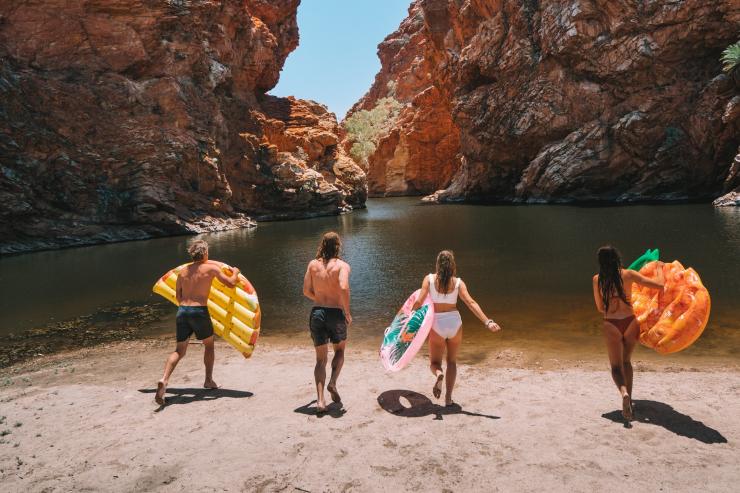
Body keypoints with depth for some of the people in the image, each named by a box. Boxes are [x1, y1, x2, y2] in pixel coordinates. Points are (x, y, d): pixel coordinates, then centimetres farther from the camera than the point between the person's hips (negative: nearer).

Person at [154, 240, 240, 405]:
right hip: (199, 311, -4)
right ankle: (209, 380, 26)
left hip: (182, 311, 4)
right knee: (209, 345, 20)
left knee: (179, 351, 10)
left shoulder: (182, 271, 14)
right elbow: (231, 283, 2)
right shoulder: (211, 268, 0)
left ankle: (164, 380, -12)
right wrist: (235, 272, 22)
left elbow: (178, 296, 17)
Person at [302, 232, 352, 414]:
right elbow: (344, 288, -22)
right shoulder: (342, 265, -6)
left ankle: (320, 399, 0)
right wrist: (347, 312, -11)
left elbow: (306, 291, 3)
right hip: (336, 313, -2)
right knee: (340, 350, 24)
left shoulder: (313, 264, 4)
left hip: (317, 312, 3)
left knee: (320, 359, 12)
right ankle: (333, 382, 2)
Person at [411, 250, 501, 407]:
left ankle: (439, 374, -21)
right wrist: (487, 322, -17)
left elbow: (419, 302, -11)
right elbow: (471, 303, -13)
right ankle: (448, 398, 13)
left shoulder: (429, 279, -4)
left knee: (435, 363, 15)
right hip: (455, 323, 1)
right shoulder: (458, 282, -2)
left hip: (437, 325, -1)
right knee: (452, 361, 20)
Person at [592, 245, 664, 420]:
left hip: (611, 325, -1)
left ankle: (624, 393, -21)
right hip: (630, 322, 1)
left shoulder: (597, 280, -3)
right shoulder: (628, 275, -6)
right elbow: (660, 285, -6)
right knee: (626, 361, 23)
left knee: (616, 367, 8)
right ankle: (628, 399, 24)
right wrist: (659, 268, 12)